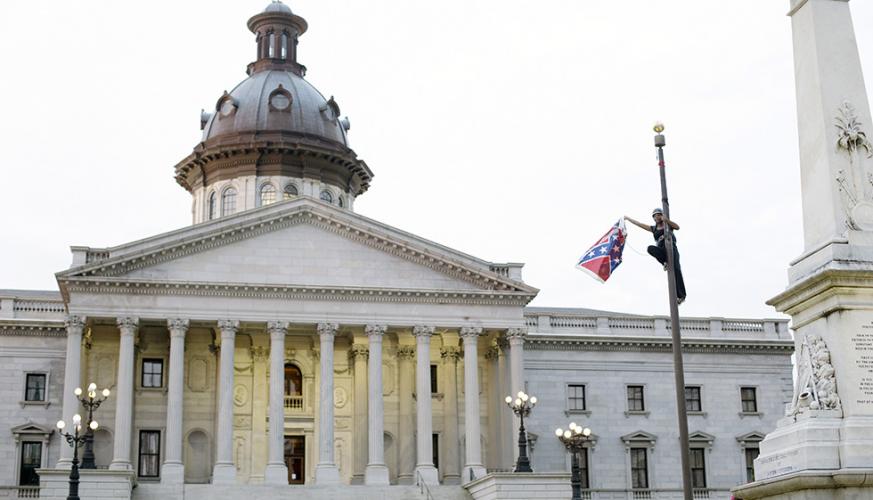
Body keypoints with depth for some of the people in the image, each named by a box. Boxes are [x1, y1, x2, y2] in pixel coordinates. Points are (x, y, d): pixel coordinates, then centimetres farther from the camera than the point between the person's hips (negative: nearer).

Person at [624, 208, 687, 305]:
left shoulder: (668, 225, 14)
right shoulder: (653, 229, 22)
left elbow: (677, 227, -6)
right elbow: (639, 224, 27)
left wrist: (667, 220, -19)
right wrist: (628, 219, 32)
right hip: (661, 251, 3)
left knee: (676, 270, -22)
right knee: (650, 248, -30)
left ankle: (681, 296, -25)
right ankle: (666, 263, -22)